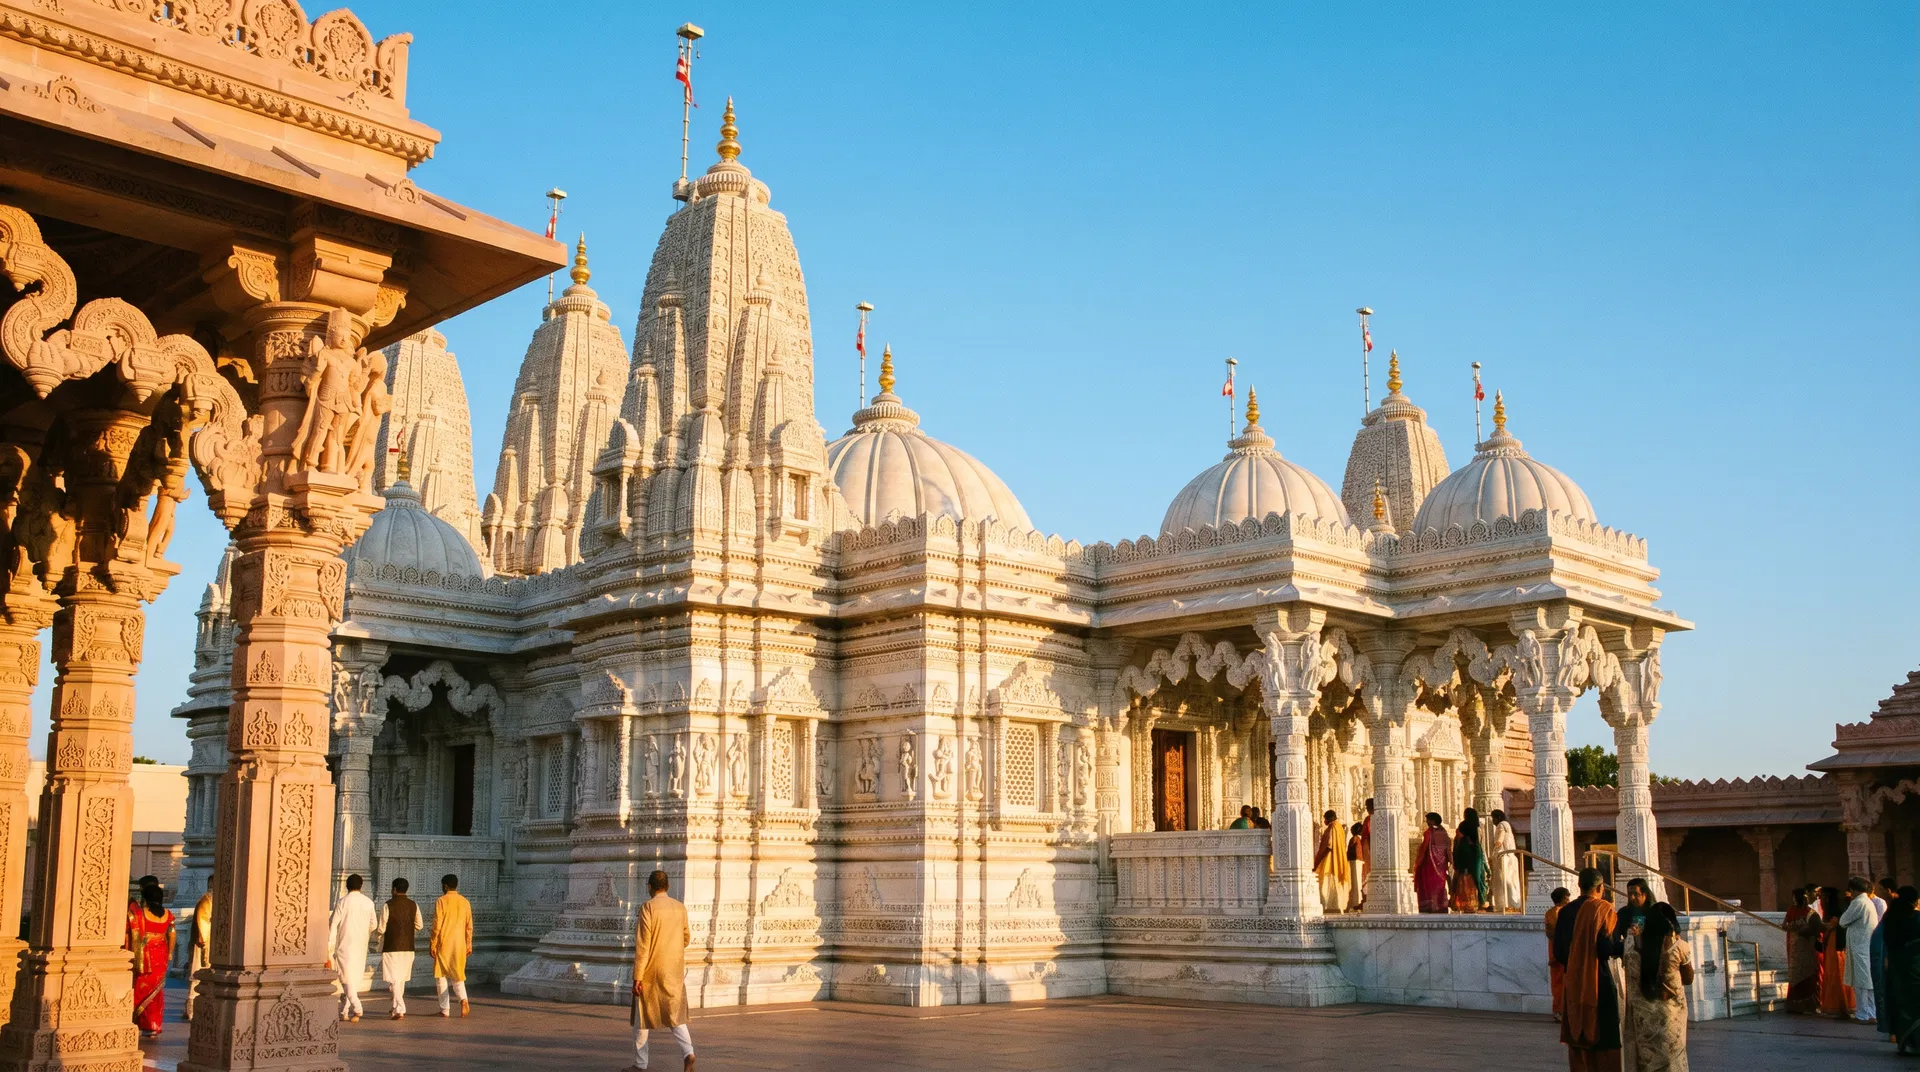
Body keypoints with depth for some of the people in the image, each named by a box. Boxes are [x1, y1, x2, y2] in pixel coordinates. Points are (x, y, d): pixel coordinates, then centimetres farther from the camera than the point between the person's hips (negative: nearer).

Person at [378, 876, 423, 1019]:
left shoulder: (388, 905, -9)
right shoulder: (413, 905, 4)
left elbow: (381, 928, -8)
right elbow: (418, 926, 8)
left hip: (391, 946, -5)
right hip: (408, 947, 5)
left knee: (394, 979, -4)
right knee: (402, 978, 18)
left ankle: (400, 1010, -13)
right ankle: (397, 1007, 28)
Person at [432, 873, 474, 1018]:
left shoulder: (441, 901, -7)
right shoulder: (465, 902, 7)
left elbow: (437, 925, -11)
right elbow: (469, 926, 9)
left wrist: (432, 944, -4)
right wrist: (469, 946, 15)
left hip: (444, 945, -4)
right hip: (459, 945, 4)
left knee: (441, 976, 7)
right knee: (458, 975, 13)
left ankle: (445, 1010, 5)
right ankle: (463, 998, -14)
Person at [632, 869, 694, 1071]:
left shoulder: (648, 907, -13)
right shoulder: (680, 907, 4)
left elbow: (642, 944, -16)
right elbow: (686, 937, 17)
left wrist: (637, 977, -15)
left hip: (651, 971, -4)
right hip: (674, 972, 4)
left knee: (642, 1017, 12)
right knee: (675, 1016, 6)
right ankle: (687, 1053, -17)